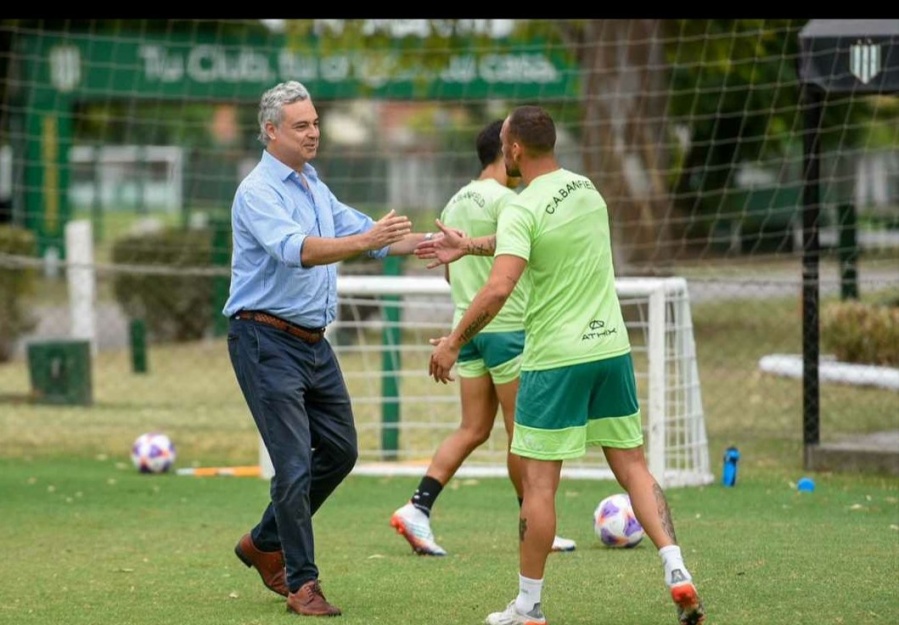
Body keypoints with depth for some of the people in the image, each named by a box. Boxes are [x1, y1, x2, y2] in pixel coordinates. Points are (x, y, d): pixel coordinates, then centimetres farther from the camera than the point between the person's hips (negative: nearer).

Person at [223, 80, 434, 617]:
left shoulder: (314, 188, 13)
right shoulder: (259, 192, -15)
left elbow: (361, 229, 18)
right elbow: (295, 249, -31)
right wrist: (364, 240, -44)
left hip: (313, 341, 9)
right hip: (267, 341, -9)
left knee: (339, 451, 15)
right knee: (296, 464, -10)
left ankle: (266, 544, 29)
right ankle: (302, 584, -2)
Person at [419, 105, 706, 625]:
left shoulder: (523, 210, -15)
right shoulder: (585, 188, 8)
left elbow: (498, 290, -25)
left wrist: (453, 342, -13)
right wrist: (469, 246, 28)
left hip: (555, 358, -6)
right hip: (612, 347, 6)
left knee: (539, 481, 2)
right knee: (632, 465, 11)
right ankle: (677, 570, -5)